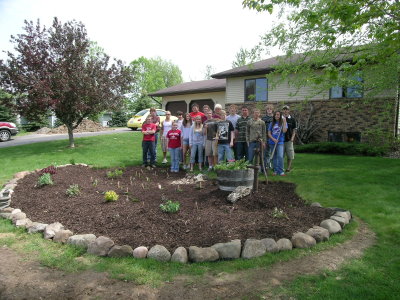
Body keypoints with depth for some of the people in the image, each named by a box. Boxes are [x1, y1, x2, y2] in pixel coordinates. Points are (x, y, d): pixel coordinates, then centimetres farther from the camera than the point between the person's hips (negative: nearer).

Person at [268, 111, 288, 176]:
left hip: (280, 142, -3)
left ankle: (281, 171, -7)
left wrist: (284, 122, -11)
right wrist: (273, 139, -8)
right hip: (272, 142, 3)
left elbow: (284, 131, -12)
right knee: (274, 157, 7)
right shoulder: (272, 124, 11)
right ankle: (275, 170, 16)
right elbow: (269, 133, 7)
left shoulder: (283, 123, 5)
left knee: (280, 156, -15)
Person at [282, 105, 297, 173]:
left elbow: (294, 129, 4)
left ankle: (288, 167, 12)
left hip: (289, 139, -1)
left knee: (289, 154, 2)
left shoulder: (292, 119, 5)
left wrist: (292, 137, -8)